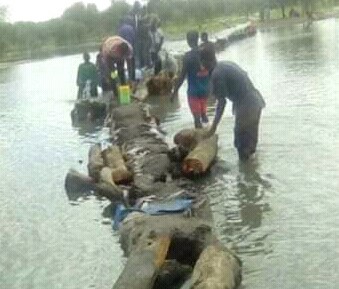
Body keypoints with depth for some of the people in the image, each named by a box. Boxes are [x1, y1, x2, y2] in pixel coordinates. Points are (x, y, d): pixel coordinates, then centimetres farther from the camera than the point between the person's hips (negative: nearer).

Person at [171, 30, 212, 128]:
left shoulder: (188, 56, -16)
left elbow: (182, 75, -15)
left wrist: (175, 91, -7)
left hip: (193, 91, -5)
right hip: (205, 89, 5)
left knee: (197, 118, 1)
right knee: (203, 112, 25)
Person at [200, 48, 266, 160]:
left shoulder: (216, 74, -12)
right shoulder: (227, 63, 14)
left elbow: (222, 102, -15)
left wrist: (214, 127, -11)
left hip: (246, 106, -9)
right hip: (256, 101, 9)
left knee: (242, 142, 5)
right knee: (250, 137, 21)